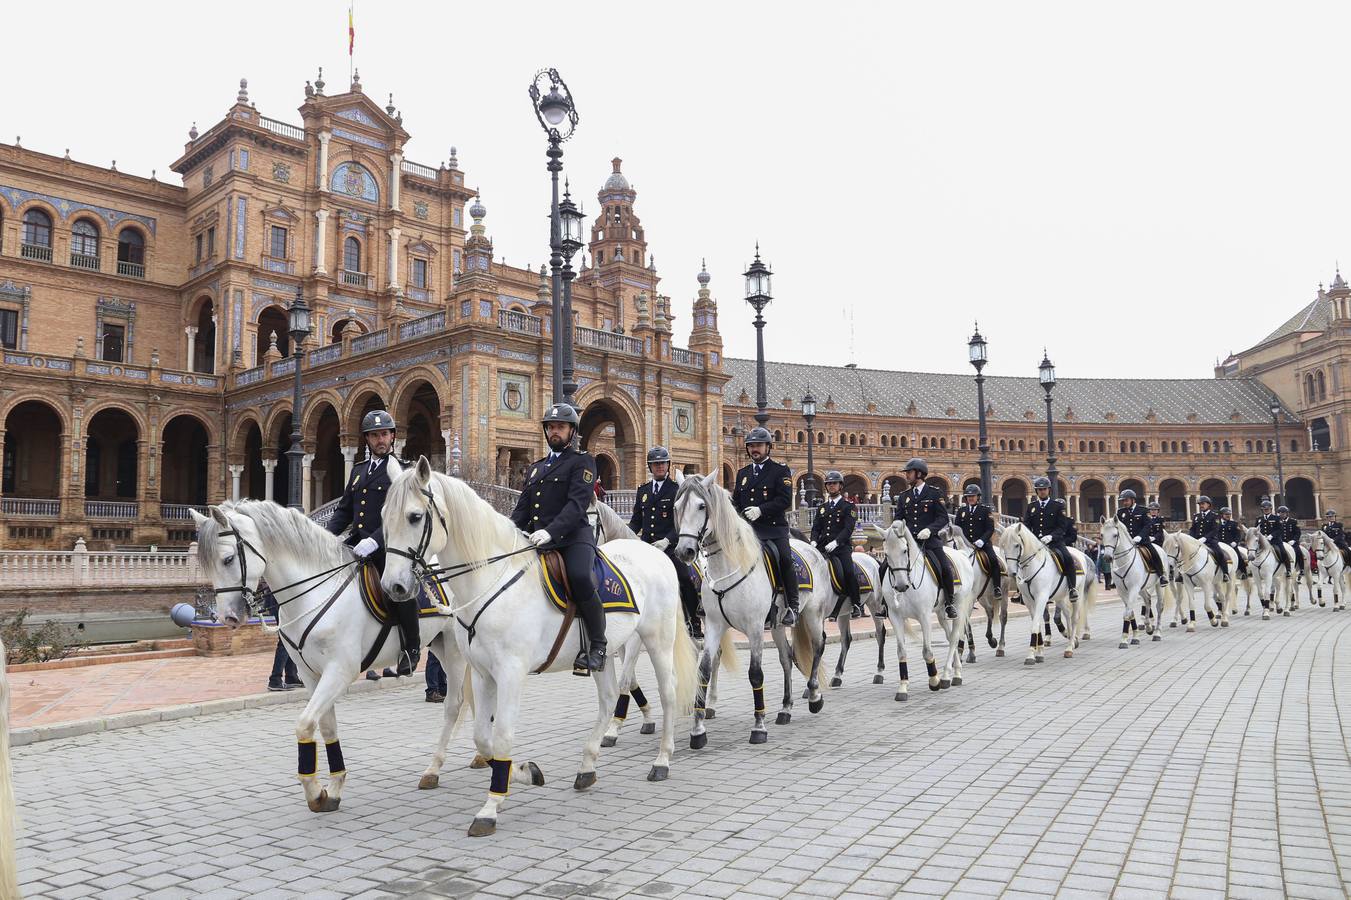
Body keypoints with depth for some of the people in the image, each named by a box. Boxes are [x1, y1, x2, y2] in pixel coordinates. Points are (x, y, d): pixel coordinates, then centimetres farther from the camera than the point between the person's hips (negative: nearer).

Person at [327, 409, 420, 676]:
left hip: (388, 545, -7)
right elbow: (343, 510, 22)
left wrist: (374, 541, -24)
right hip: (357, 543, 7)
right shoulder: (359, 470, 21)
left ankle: (412, 647, -8)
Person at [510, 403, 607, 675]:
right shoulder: (535, 468, 27)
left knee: (580, 577, -34)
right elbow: (522, 509, 22)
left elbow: (578, 503, -11)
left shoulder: (582, 461, 5)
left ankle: (597, 645, -17)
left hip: (574, 536, -7)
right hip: (538, 539, 7)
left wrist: (551, 531, -26)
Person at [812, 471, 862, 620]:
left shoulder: (848, 506, 6)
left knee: (849, 571, -25)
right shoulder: (821, 507, 23)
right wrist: (814, 541, -6)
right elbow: (816, 527, 16)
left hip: (841, 546, -5)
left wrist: (835, 542, -21)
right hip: (823, 547, 5)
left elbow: (848, 528, -6)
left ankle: (857, 603, -8)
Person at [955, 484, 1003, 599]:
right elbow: (957, 528, 15)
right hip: (965, 544, 3)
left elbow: (990, 529, -3)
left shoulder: (986, 510, 4)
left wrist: (980, 541, -18)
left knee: (993, 560, -25)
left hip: (982, 543, -3)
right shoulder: (961, 511, 14)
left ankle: (997, 587, -15)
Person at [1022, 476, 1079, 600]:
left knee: (1068, 558, -26)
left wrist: (1051, 536, -20)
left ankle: (1073, 588, -13)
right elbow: (1025, 525, 10)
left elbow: (1062, 527, -3)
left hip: (1054, 541, -3)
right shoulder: (1031, 507, 13)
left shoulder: (1058, 505, 4)